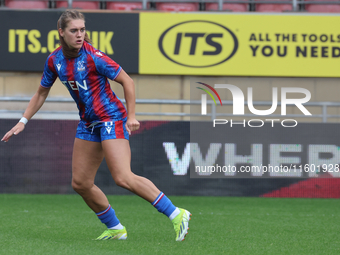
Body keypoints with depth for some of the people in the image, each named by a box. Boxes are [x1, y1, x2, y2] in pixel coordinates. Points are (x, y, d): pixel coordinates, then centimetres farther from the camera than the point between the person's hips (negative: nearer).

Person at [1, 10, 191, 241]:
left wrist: (131, 116, -14)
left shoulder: (93, 57, -18)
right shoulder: (54, 61, 1)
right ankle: (115, 229, 18)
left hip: (111, 119, -7)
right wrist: (23, 122, 13)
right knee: (80, 183, 5)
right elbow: (41, 93, 17)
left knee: (123, 177, -21)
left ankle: (177, 215, -17)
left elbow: (127, 81, -12)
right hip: (88, 124, 7)